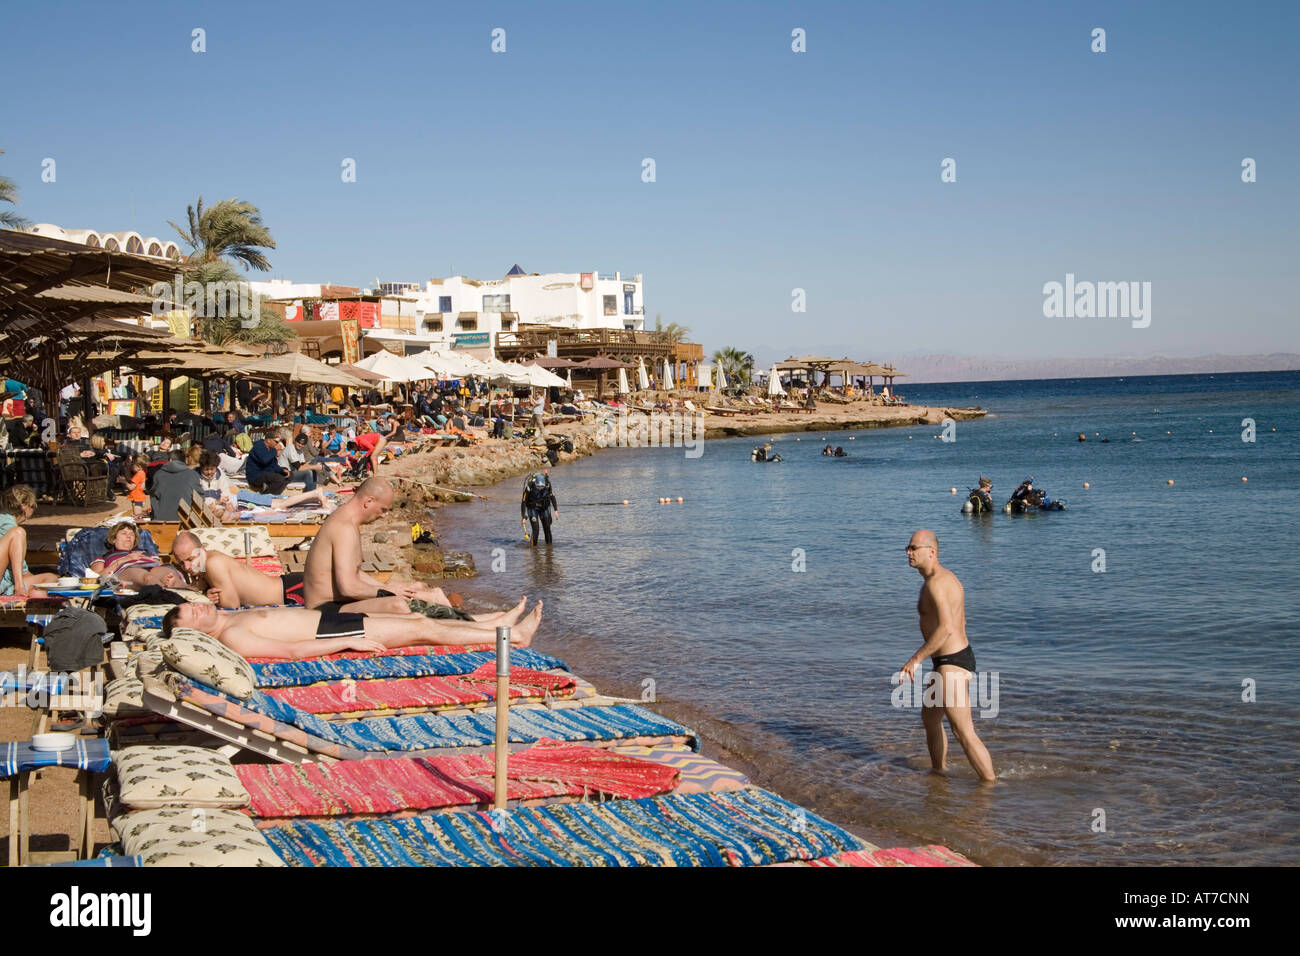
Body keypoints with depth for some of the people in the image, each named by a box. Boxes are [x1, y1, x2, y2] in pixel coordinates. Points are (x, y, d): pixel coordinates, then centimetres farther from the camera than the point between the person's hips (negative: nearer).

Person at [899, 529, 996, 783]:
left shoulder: (935, 583, -20)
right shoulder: (946, 577, 14)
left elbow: (947, 628, -31)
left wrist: (915, 659, -29)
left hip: (951, 664, -11)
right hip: (958, 656, 11)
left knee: (964, 733, -9)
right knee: (929, 717, 27)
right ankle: (939, 772, 42)